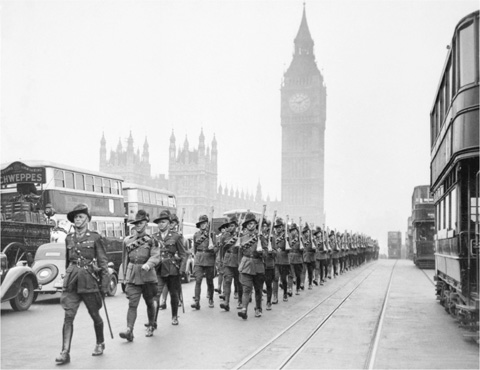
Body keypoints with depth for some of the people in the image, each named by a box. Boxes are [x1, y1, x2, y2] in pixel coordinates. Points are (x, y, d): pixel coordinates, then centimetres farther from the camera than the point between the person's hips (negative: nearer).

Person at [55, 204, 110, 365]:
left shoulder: (95, 238, -2)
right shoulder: (69, 238, 10)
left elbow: (103, 261, -2)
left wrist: (105, 283, -6)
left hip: (89, 280, -3)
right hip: (72, 281, 3)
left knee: (94, 314, 10)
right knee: (68, 316, -8)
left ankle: (100, 344, 31)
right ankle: (65, 352, -9)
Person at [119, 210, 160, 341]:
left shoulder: (151, 240, -2)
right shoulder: (127, 241, 9)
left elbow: (155, 256, -15)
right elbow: (125, 259, 17)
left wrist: (148, 264, -35)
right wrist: (125, 276, 17)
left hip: (148, 276, -1)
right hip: (132, 277, 2)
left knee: (150, 303, 12)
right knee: (132, 304, -9)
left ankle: (150, 327, 30)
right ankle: (129, 330, -13)